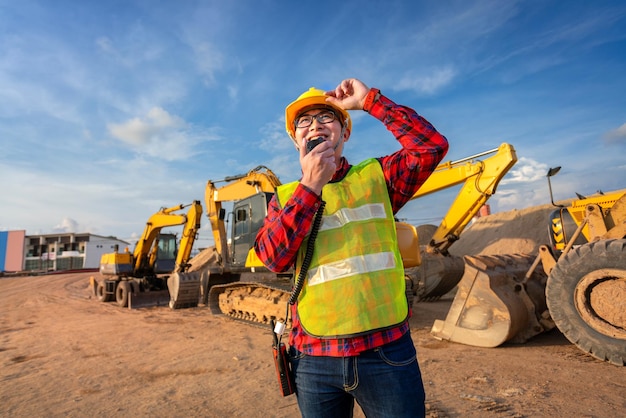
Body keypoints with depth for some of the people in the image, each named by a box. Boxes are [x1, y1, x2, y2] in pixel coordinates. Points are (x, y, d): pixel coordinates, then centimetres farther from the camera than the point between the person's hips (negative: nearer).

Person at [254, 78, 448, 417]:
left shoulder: (375, 176, 4)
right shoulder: (285, 197, 4)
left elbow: (432, 146, -11)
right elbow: (273, 258, -11)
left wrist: (369, 100, -9)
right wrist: (310, 186, -16)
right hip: (314, 357, 2)